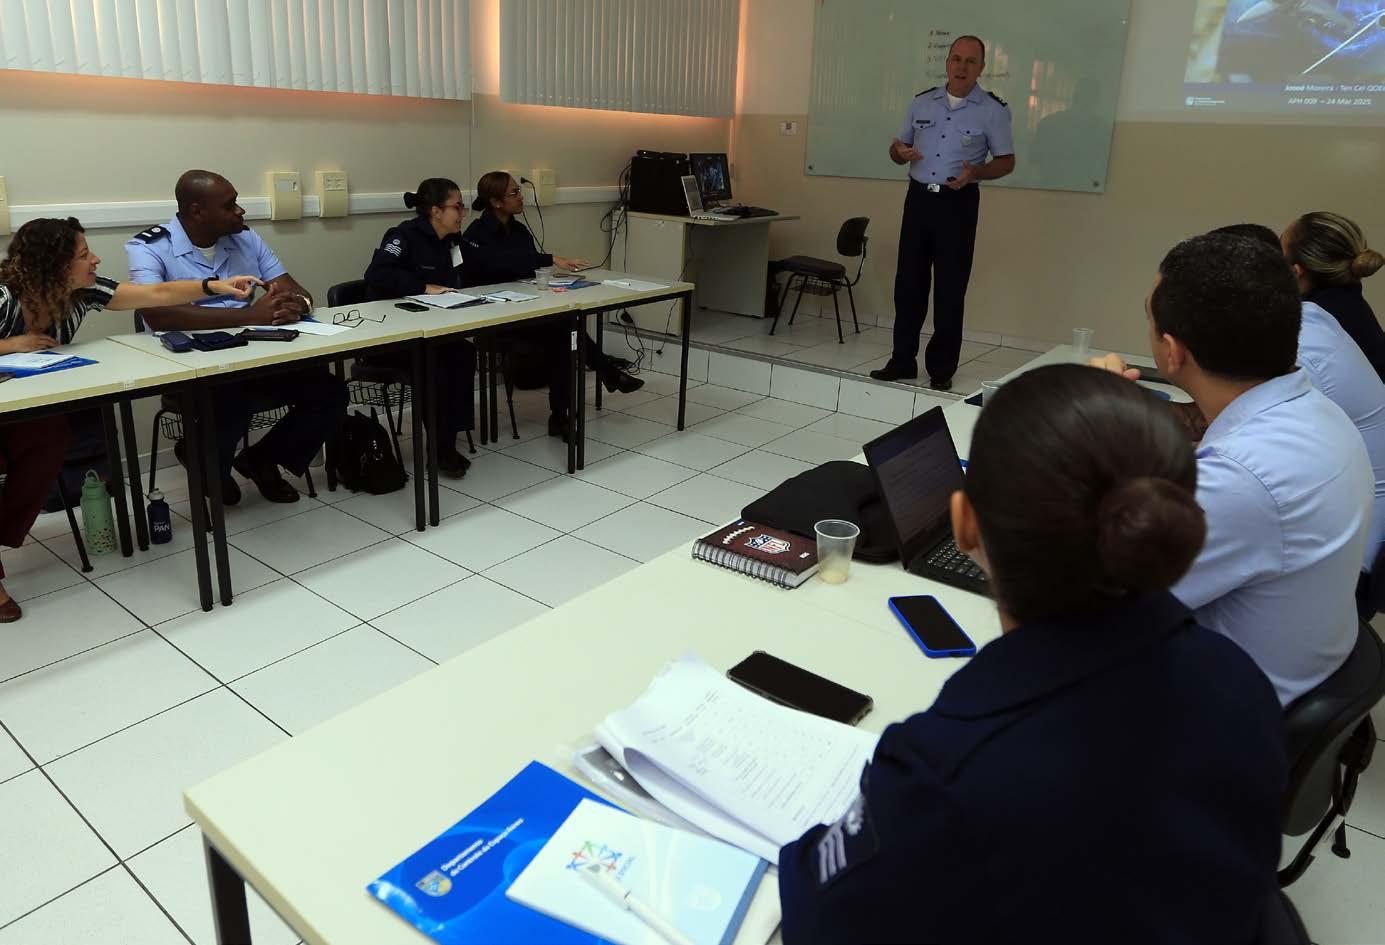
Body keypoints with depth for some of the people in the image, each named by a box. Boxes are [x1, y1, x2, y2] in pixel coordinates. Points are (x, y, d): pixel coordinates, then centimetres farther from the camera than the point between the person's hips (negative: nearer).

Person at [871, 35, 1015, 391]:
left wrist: (976, 172, -19)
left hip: (957, 204, -3)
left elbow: (1007, 162, 1)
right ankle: (903, 360, 15)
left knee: (950, 289, 0)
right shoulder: (922, 102, 10)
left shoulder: (993, 110, -1)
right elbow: (898, 149, 16)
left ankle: (942, 369, 8)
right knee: (908, 283, 5)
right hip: (918, 199, 4)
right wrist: (900, 152, -9)